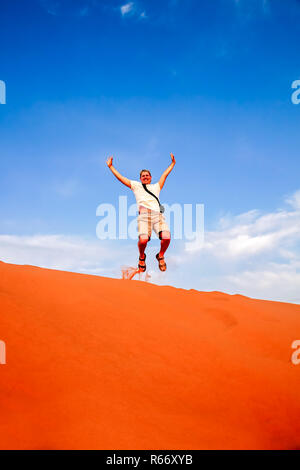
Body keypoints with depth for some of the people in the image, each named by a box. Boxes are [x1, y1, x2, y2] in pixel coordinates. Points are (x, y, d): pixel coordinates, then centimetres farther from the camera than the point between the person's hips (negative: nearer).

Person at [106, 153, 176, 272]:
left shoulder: (156, 187, 35)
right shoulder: (136, 185, 30)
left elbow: (165, 174, 41)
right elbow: (120, 177, 31)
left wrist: (173, 163, 45)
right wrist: (110, 166, 33)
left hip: (158, 214, 2)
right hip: (144, 214, -2)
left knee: (166, 238, -25)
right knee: (143, 240, -28)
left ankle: (160, 256, 7)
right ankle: (142, 257, 6)